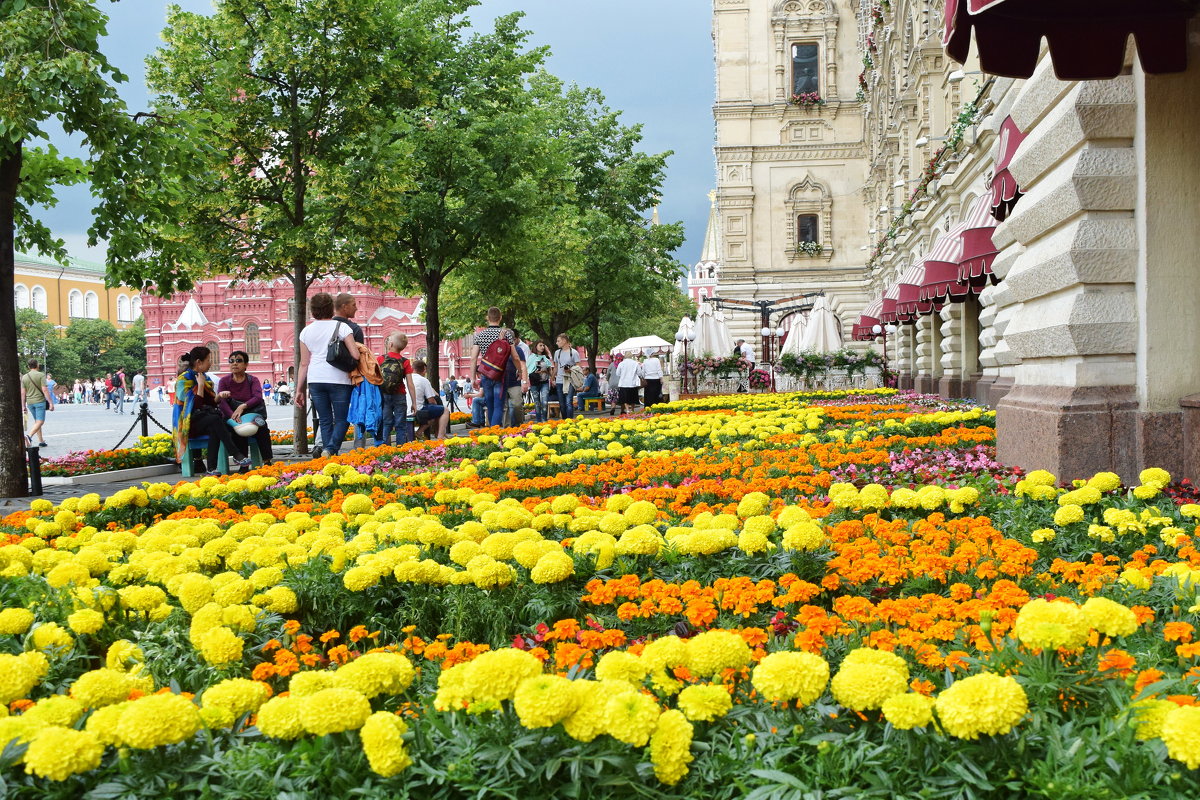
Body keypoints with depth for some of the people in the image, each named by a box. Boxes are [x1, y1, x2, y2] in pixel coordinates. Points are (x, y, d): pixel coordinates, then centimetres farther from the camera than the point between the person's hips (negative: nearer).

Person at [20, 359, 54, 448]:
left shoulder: (24, 377, 7)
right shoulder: (41, 375, -8)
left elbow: (23, 393, 7)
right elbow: (45, 390, -14)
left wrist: (23, 405, 14)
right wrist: (51, 403, -12)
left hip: (29, 402, 6)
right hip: (40, 401, -6)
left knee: (37, 421, 15)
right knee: (40, 421, -8)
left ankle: (41, 441, 16)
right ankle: (29, 436, -29)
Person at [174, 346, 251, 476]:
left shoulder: (205, 378, 16)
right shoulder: (185, 379, -7)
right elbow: (196, 405, -15)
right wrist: (200, 385, -13)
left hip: (207, 418, 6)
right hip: (191, 423, -6)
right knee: (214, 420, -36)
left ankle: (212, 468, -39)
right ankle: (237, 455, -41)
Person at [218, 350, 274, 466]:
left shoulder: (253, 380, 7)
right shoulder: (224, 381, 6)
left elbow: (258, 397, -13)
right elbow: (221, 401, -11)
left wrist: (243, 406, -31)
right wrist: (233, 416, -30)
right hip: (231, 416, -1)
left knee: (262, 426, -31)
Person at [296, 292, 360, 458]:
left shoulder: (306, 331, 9)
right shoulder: (341, 327, -3)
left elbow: (304, 363, 9)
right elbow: (355, 355, -10)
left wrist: (299, 390, 13)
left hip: (315, 380, 4)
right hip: (338, 380, -4)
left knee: (325, 420, 11)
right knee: (342, 419, 4)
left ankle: (328, 453, 6)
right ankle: (330, 449, -17)